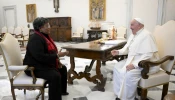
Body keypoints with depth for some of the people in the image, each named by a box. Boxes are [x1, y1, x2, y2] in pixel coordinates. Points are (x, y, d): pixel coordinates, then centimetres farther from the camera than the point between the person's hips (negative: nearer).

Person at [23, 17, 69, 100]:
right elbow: (40, 56, -32)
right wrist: (57, 55, -27)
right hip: (35, 67, -11)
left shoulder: (45, 35, 10)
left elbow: (50, 52, 18)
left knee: (63, 68, 17)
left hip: (45, 64, 11)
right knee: (55, 75, -31)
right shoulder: (35, 39, -22)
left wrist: (57, 60, 2)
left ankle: (62, 90, 33)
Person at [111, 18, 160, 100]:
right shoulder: (133, 35, 11)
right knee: (117, 67, 0)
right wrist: (118, 52, -5)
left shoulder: (146, 35, -20)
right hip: (133, 60, 10)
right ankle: (120, 93, 8)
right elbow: (127, 48, 14)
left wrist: (134, 65, -33)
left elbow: (148, 55, -28)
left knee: (129, 74, -31)